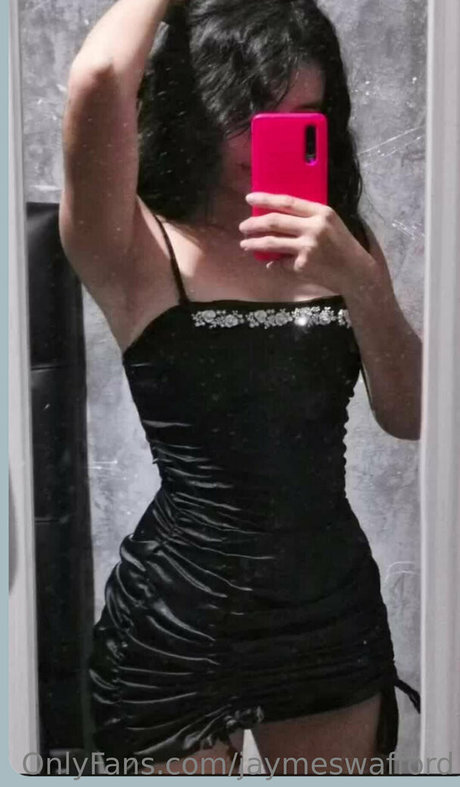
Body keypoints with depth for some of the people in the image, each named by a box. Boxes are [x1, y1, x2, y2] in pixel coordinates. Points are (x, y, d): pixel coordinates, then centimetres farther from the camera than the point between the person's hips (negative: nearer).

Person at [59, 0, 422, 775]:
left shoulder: (339, 237, 4)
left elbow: (411, 418, -3)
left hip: (334, 603, 5)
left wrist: (360, 279, -18)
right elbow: (97, 81, -30)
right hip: (179, 620, -5)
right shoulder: (137, 251, -12)